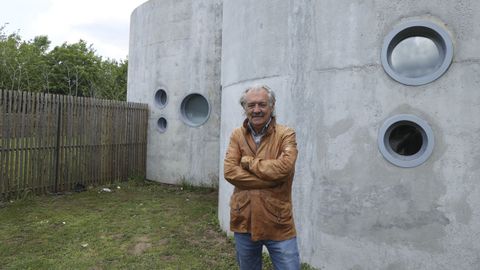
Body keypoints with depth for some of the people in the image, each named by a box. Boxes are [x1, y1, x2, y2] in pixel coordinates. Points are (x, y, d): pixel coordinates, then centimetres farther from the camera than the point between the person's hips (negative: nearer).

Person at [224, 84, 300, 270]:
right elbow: (229, 171, -11)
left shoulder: (285, 134, -6)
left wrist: (247, 162, -12)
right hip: (243, 221, 3)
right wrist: (270, 179, -16)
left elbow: (283, 168, -24)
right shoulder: (237, 135, 2)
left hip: (278, 224, -3)